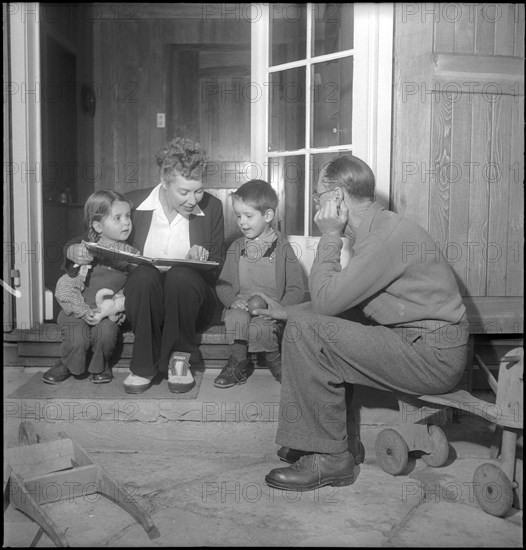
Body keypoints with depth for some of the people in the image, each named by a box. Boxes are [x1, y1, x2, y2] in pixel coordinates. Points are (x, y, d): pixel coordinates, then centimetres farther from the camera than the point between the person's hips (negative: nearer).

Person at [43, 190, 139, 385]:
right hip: (78, 310, -2)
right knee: (77, 340, -23)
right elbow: (65, 287, -10)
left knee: (106, 334, -26)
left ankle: (100, 366, 7)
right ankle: (67, 365, 13)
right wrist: (84, 312, -17)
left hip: (109, 312, 2)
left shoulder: (131, 254, 0)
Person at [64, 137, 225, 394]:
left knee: (181, 275, -34)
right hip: (142, 299, 0)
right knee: (144, 274, -33)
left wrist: (201, 260, -18)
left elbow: (218, 269, 6)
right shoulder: (134, 203, 0)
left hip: (189, 297, 0)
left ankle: (180, 356, -12)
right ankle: (145, 365, -17)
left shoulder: (212, 207, 2)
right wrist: (75, 250, -13)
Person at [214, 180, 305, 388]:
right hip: (241, 306, 3)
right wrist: (233, 300, -8)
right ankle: (239, 363, -7)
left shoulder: (282, 249, 0)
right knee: (237, 320, -31)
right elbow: (222, 284, 14)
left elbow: (296, 289, -1)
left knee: (259, 328, -32)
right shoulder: (236, 249, 12)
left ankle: (274, 359, 0)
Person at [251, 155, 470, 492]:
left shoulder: (388, 236, -19)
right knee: (321, 327, 17)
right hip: (417, 341, 10)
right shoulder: (377, 228, 13)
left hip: (432, 356, -10)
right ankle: (344, 439, 18)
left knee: (305, 332, -17)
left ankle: (330, 458, -7)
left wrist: (330, 237, -11)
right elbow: (335, 301, 18)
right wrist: (286, 311, 15)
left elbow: (324, 300, -21)